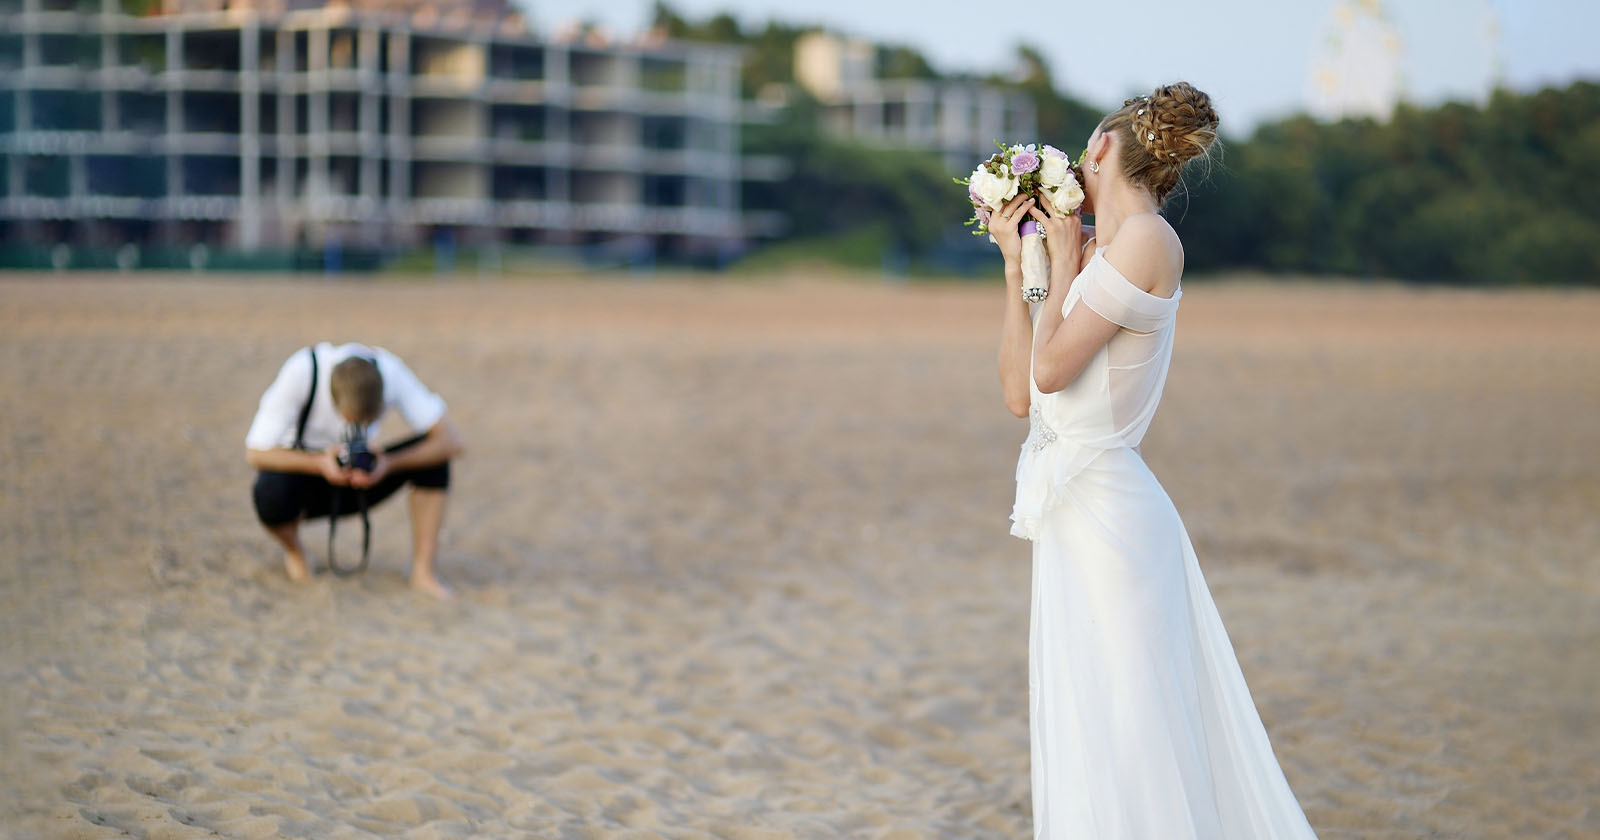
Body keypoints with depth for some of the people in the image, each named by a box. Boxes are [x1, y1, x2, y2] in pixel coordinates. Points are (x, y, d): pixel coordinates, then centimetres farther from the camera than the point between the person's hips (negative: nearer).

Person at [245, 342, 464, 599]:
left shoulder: (390, 373, -25)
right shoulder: (301, 373, -32)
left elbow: (451, 442, -26)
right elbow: (255, 453, -28)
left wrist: (390, 464, -40)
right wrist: (320, 463, -41)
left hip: (359, 479, 2)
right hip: (303, 470, -2)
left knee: (434, 451, -22)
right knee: (271, 494, -37)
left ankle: (423, 572, -17)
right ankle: (293, 550, -2)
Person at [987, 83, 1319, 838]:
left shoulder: (1146, 239, -11)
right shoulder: (1093, 257, 15)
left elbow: (1051, 368, -15)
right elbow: (1020, 392, 12)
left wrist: (1065, 259, -2)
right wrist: (1017, 267, 13)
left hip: (1106, 514, -9)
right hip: (1076, 514, 9)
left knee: (1116, 734, -6)